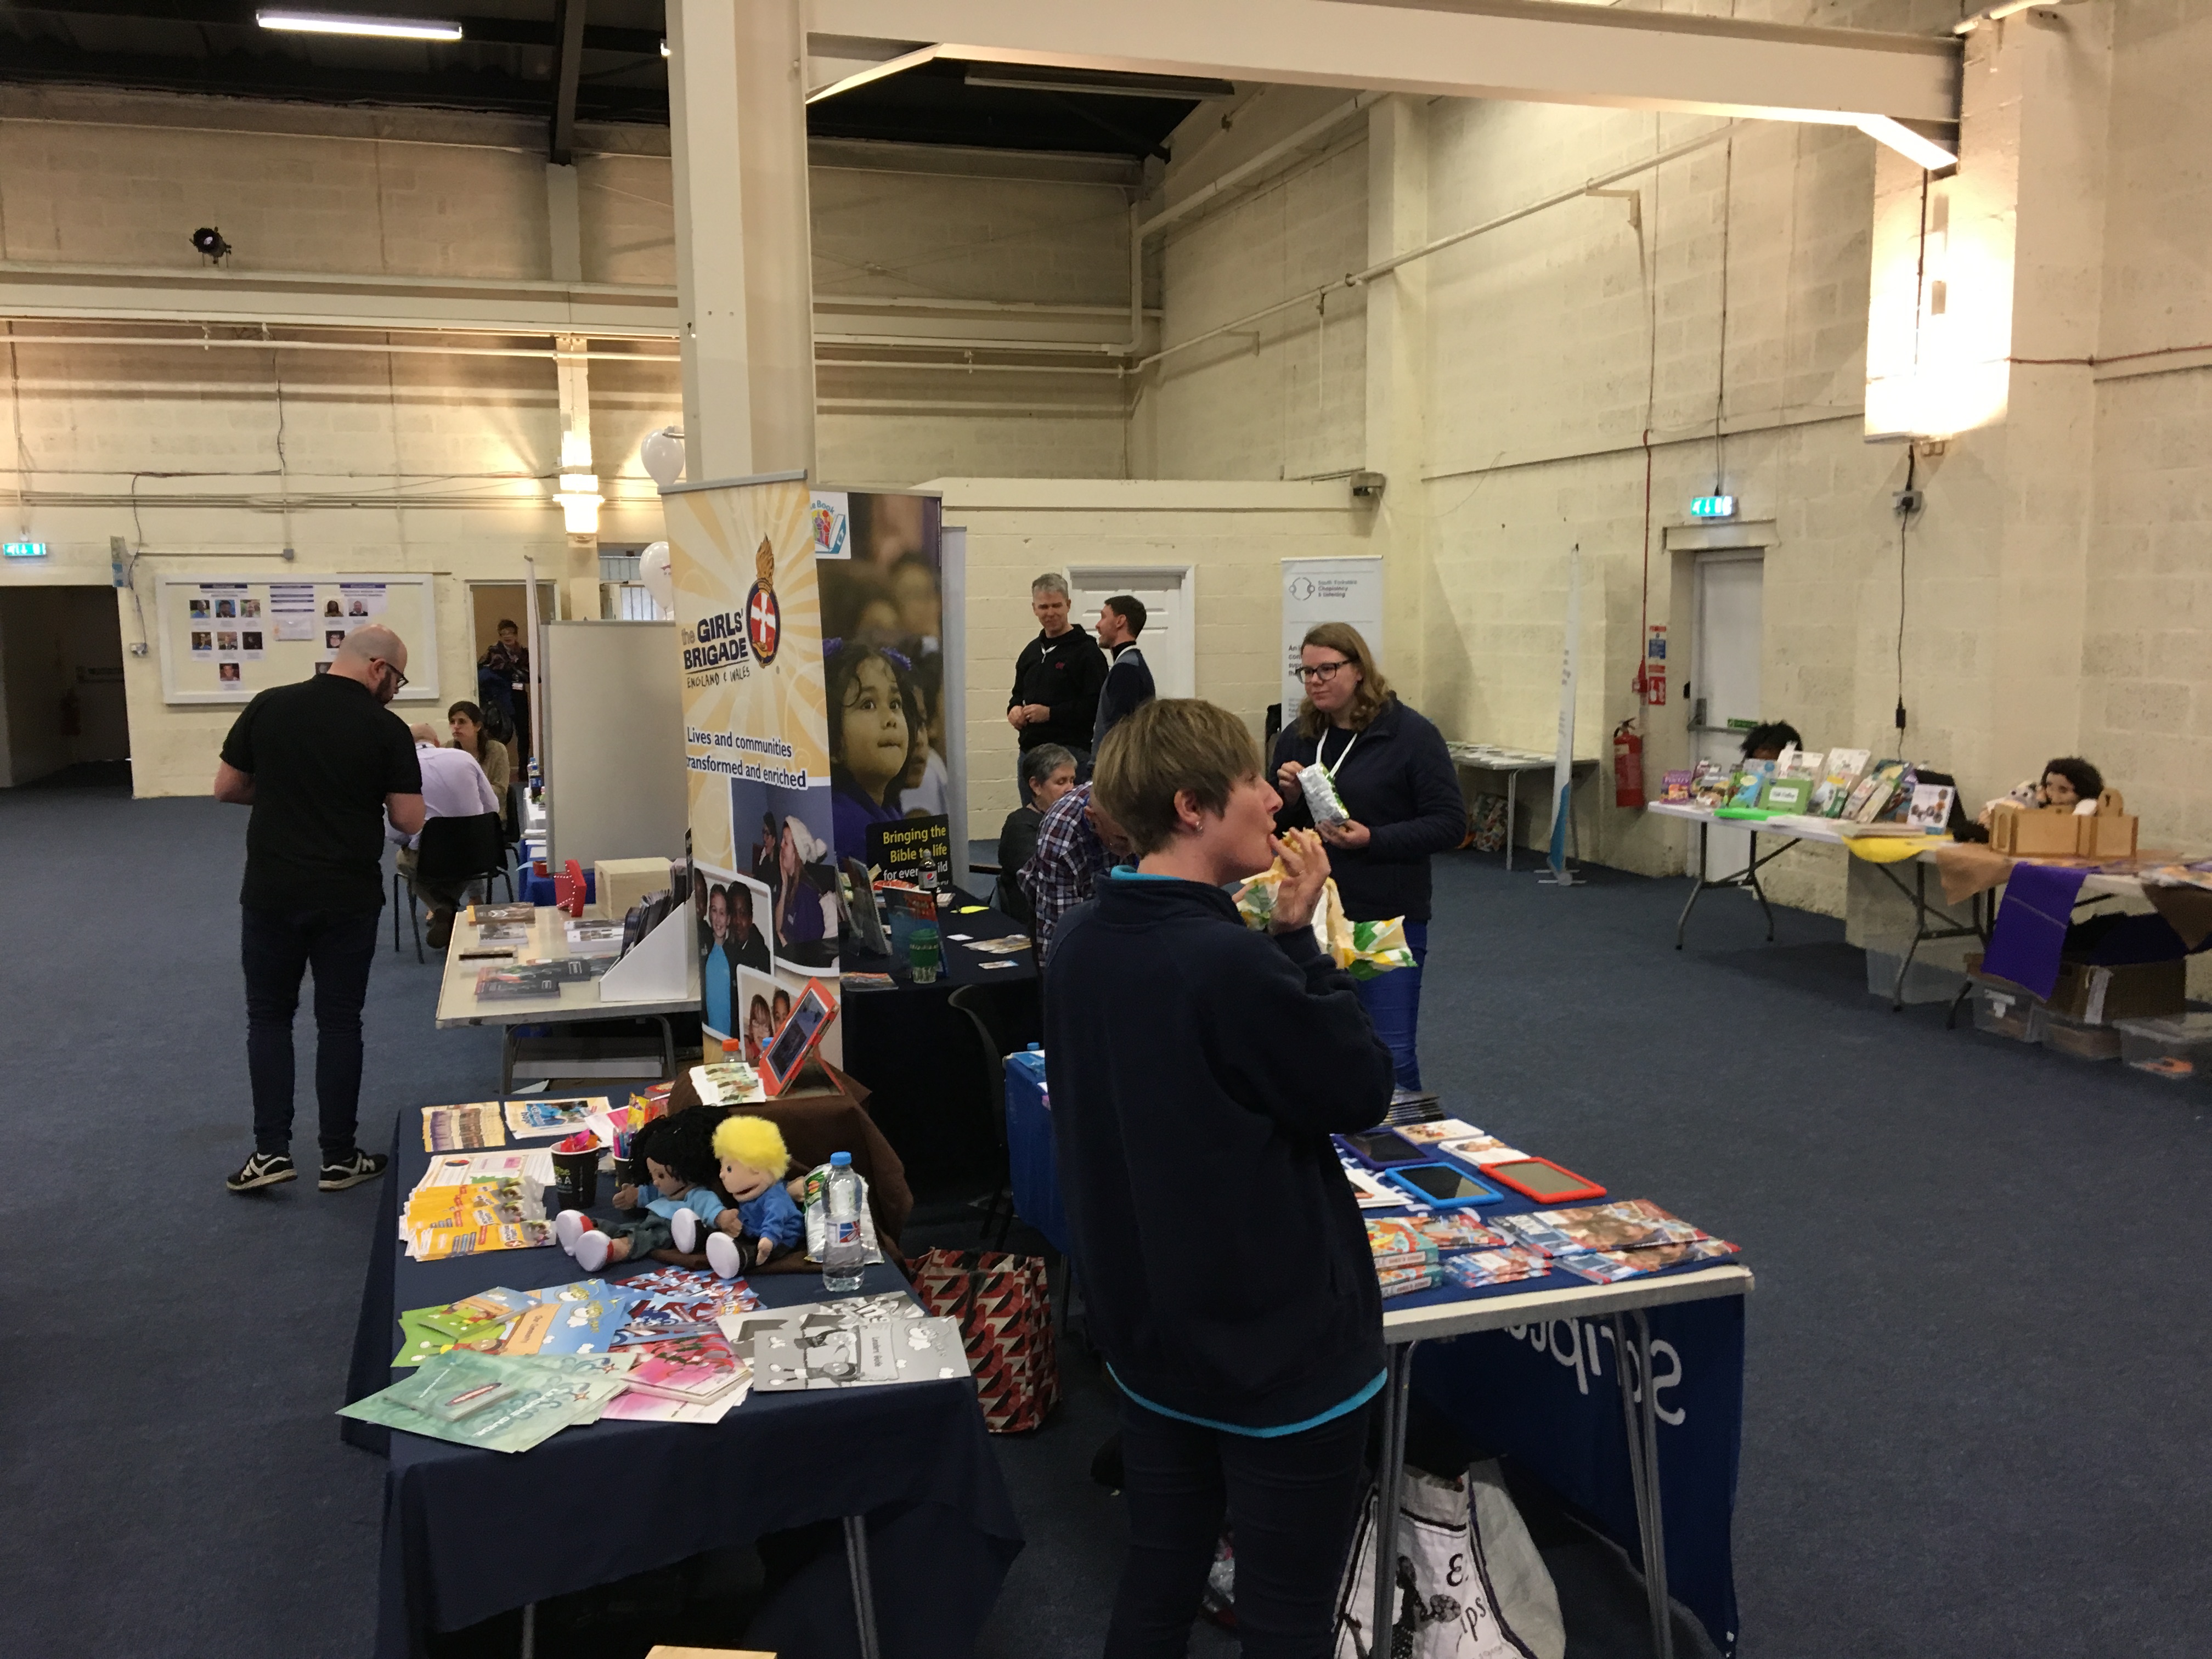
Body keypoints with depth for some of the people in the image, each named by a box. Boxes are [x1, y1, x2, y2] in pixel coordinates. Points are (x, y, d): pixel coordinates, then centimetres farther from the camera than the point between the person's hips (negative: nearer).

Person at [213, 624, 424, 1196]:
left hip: (271, 891, 2)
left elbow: (226, 788, 4)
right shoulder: (387, 728, -9)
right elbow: (409, 819, -8)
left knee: (269, 1016, 14)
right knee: (338, 1021, 8)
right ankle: (338, 1158, 13)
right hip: (347, 896, -1)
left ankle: (271, 1150, 10)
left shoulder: (269, 707, -2)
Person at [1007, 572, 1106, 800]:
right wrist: (1015, 708, 7)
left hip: (1071, 750, -7)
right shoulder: (1031, 651, 17)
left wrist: (1051, 713, -16)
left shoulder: (1086, 650, -6)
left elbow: (1097, 705, -14)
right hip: (1030, 751, 7)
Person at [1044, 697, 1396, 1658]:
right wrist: (1299, 936, -11)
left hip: (1146, 1325, 8)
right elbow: (1363, 1092, -14)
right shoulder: (1231, 962, -28)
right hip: (1282, 1342, -7)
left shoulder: (1078, 943, -2)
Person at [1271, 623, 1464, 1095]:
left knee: (1391, 1057, -1)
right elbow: (1272, 828, 14)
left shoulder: (1411, 735, -7)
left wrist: (1373, 840, -22)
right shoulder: (1295, 737, 8)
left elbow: (1450, 824, -10)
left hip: (1388, 919, -5)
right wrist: (1288, 798, -9)